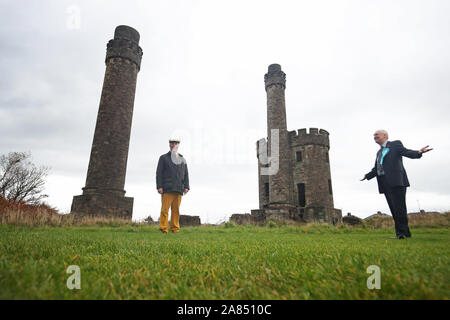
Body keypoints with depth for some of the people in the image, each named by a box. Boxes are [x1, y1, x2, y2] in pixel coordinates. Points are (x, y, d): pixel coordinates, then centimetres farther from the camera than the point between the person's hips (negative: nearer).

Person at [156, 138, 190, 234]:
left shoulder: (182, 159, 20)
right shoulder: (163, 158, 11)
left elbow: (186, 174, 15)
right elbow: (159, 173, 3)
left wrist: (186, 186, 2)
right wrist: (159, 186, -8)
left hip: (178, 189, 3)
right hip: (167, 189, -3)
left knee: (176, 210, 2)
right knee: (165, 209, -6)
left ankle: (175, 229, 7)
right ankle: (163, 229, -1)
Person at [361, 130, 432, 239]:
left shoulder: (395, 144, 8)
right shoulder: (379, 152, 27)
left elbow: (407, 152, -9)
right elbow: (376, 169, 25)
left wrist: (419, 152, -27)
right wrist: (367, 176, 17)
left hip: (396, 181, -6)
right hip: (385, 184, 7)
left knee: (399, 207, -10)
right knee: (394, 209, 5)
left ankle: (402, 232, -6)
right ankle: (404, 232, 10)